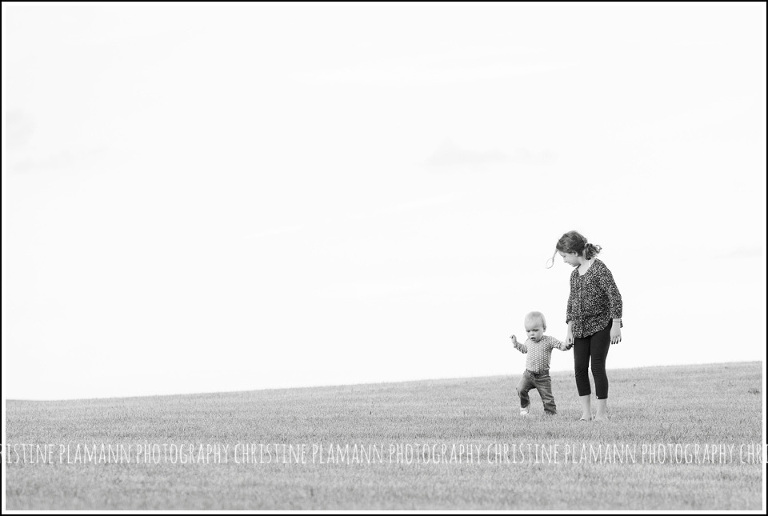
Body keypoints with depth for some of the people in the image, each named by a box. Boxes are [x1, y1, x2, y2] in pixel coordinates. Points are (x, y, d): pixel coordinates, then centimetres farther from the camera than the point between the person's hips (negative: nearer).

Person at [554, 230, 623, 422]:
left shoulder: (599, 269, -13)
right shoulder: (575, 274, 10)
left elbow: (615, 296, -15)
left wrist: (616, 324, -18)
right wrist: (569, 329, 10)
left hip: (600, 325, -7)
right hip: (580, 328, 7)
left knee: (597, 367, -6)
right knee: (580, 369, 0)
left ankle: (602, 412, 1)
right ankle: (586, 413, 5)